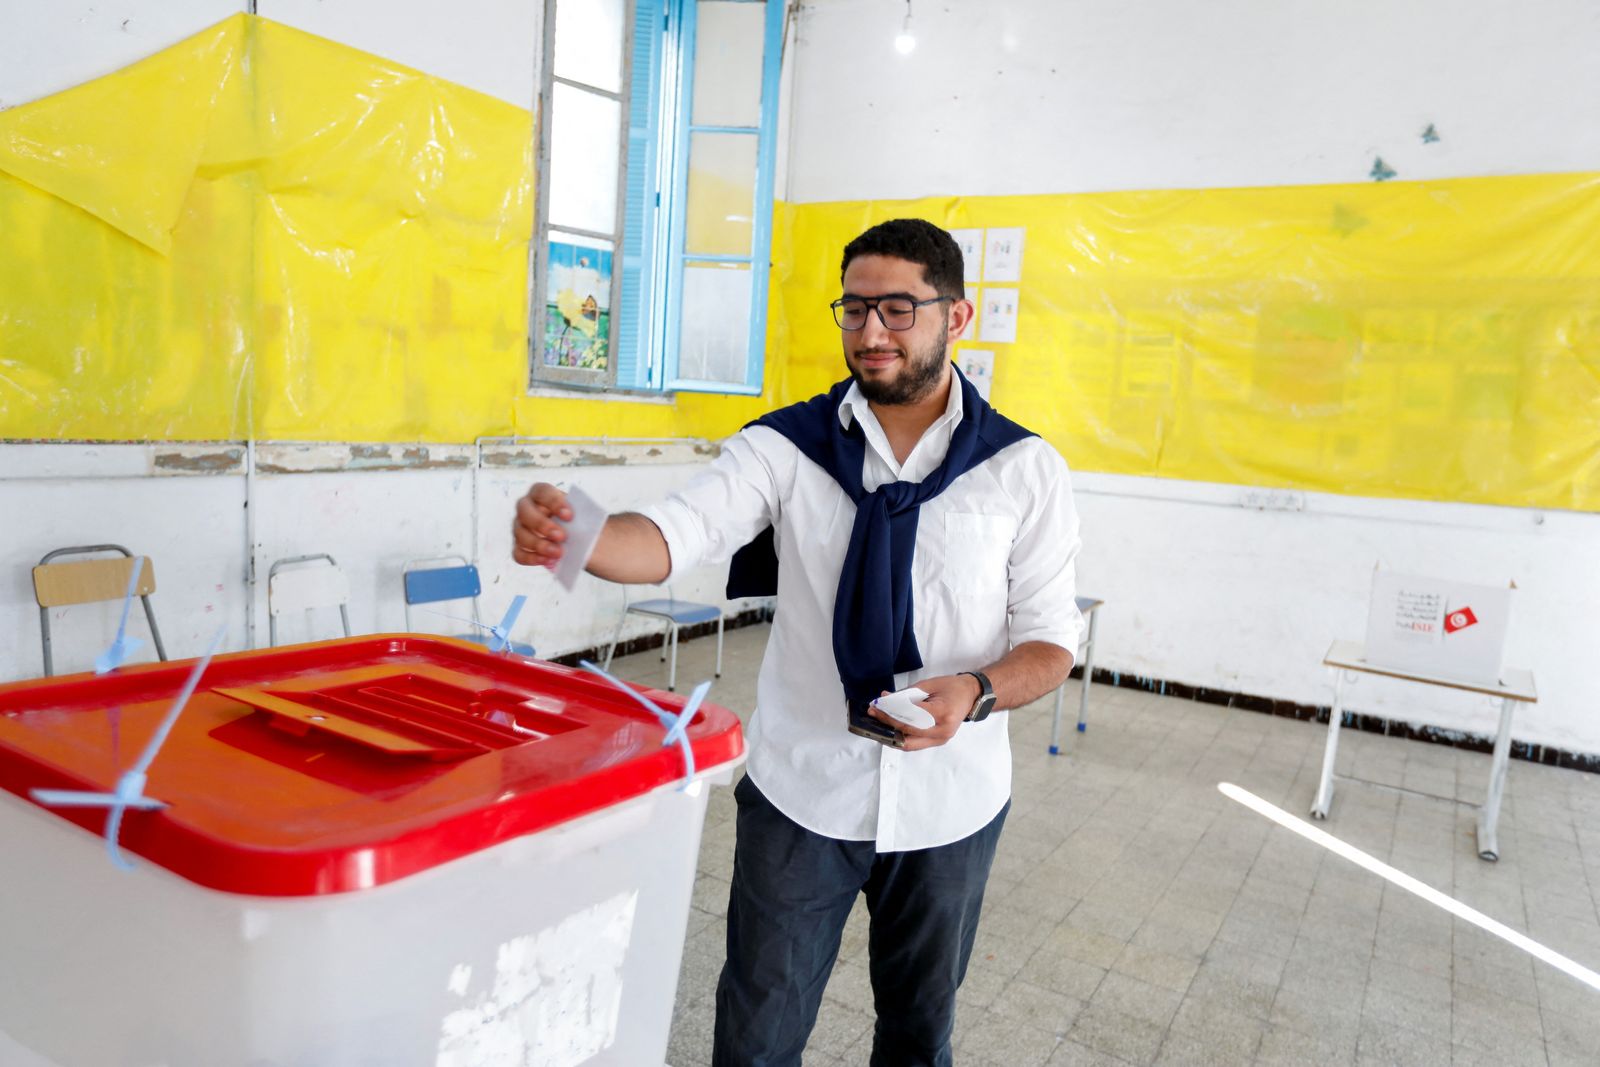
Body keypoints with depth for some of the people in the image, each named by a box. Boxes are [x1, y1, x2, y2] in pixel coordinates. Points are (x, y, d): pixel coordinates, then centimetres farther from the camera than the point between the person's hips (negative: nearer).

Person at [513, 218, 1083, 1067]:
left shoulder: (1023, 468, -6)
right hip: (800, 793, 0)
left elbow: (1050, 641, -3)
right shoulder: (787, 447, -6)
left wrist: (975, 694, -24)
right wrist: (569, 536, -42)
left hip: (950, 802, 1)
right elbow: (673, 535, -21)